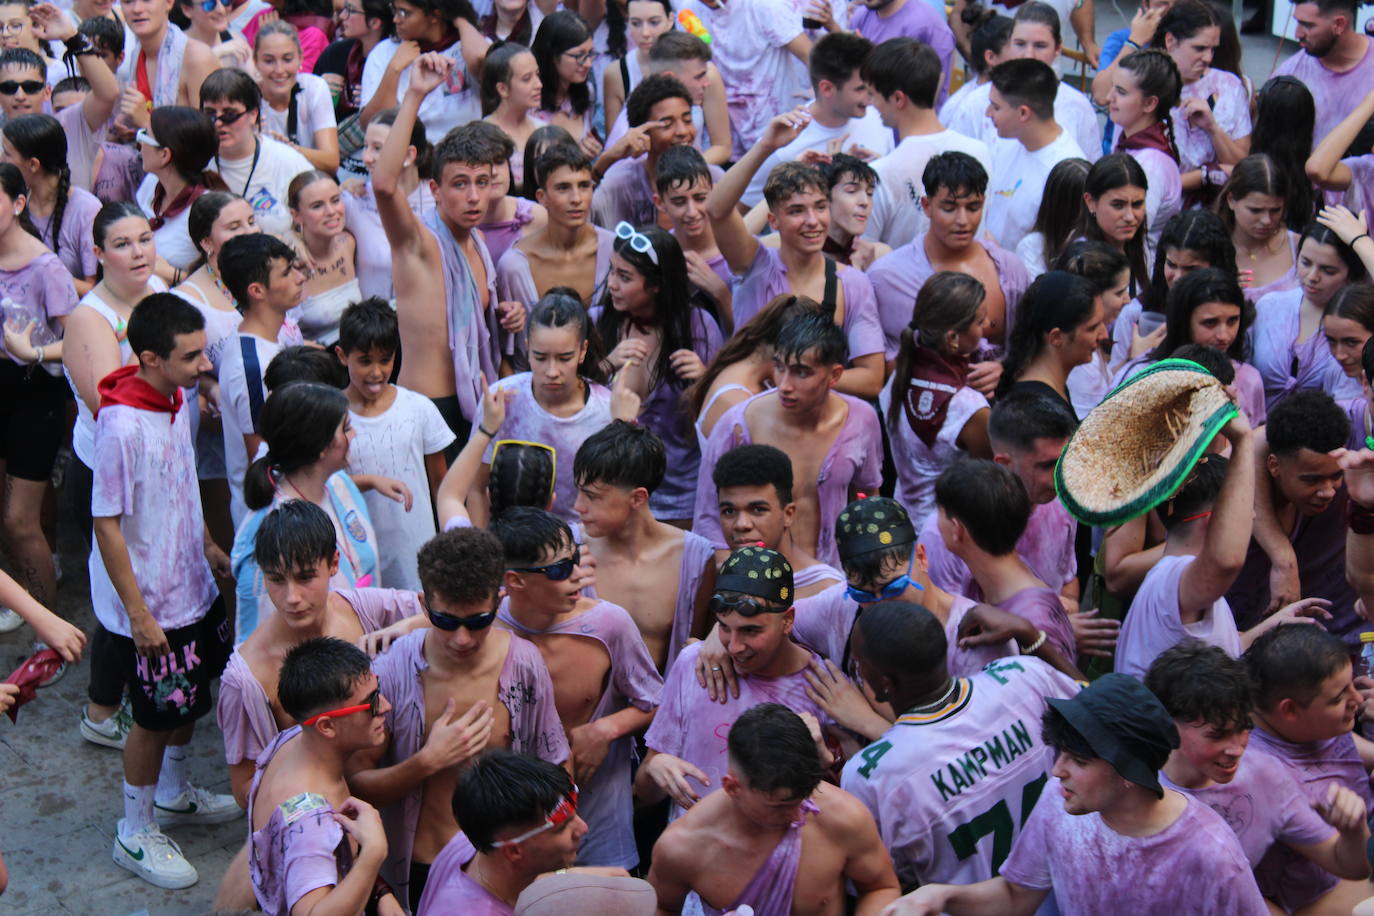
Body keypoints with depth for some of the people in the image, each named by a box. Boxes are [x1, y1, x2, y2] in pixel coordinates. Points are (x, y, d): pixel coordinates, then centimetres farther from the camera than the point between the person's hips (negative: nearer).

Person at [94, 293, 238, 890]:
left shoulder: (177, 400, -3)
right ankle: (136, 835, 26)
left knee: (191, 697, 24)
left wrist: (207, 547, 22)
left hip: (191, 586, 8)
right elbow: (106, 523, -24)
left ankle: (174, 795, 47)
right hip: (148, 601, -8)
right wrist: (138, 612, -21)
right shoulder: (122, 425, -29)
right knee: (155, 715, 6)